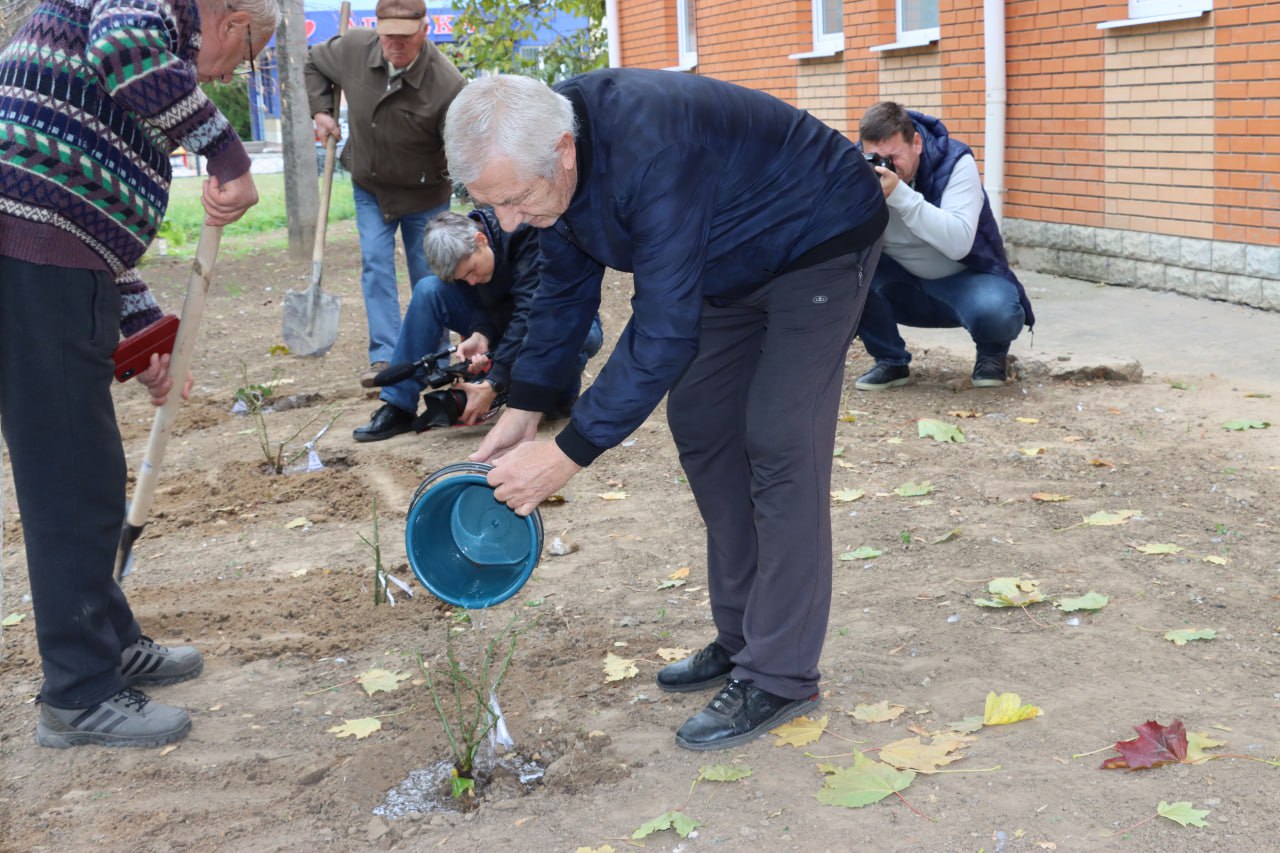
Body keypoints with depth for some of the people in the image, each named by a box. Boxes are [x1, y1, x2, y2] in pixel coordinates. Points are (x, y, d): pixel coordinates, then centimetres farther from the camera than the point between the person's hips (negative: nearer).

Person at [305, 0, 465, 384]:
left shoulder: (447, 84, -31)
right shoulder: (353, 47, -17)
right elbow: (314, 64, 8)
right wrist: (321, 110, -3)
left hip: (424, 193, -3)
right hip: (369, 186, 3)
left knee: (428, 273, 6)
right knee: (375, 264, -4)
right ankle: (383, 356, -2)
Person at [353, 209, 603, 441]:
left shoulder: (527, 233, -31)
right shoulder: (459, 252, -13)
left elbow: (531, 311, -37)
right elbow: (480, 302, -12)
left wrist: (492, 385, -41)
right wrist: (480, 335, -38)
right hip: (500, 324, 5)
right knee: (428, 290, -17)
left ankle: (563, 397, -8)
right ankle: (398, 408, -15)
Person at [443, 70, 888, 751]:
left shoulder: (650, 156, -39)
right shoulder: (546, 159, -11)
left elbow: (664, 330, -39)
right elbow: (565, 290, 2)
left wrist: (570, 454, -37)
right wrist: (524, 406, -8)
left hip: (820, 246, -9)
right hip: (737, 262, 9)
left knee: (778, 443, -15)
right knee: (700, 422, 7)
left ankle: (779, 676, -8)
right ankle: (742, 640, 17)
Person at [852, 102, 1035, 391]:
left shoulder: (954, 161, -21)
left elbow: (959, 244, -36)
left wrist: (899, 194, -42)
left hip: (964, 280, -3)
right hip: (902, 285, 3)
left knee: (995, 312, -37)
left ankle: (992, 354, 2)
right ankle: (890, 360, -3)